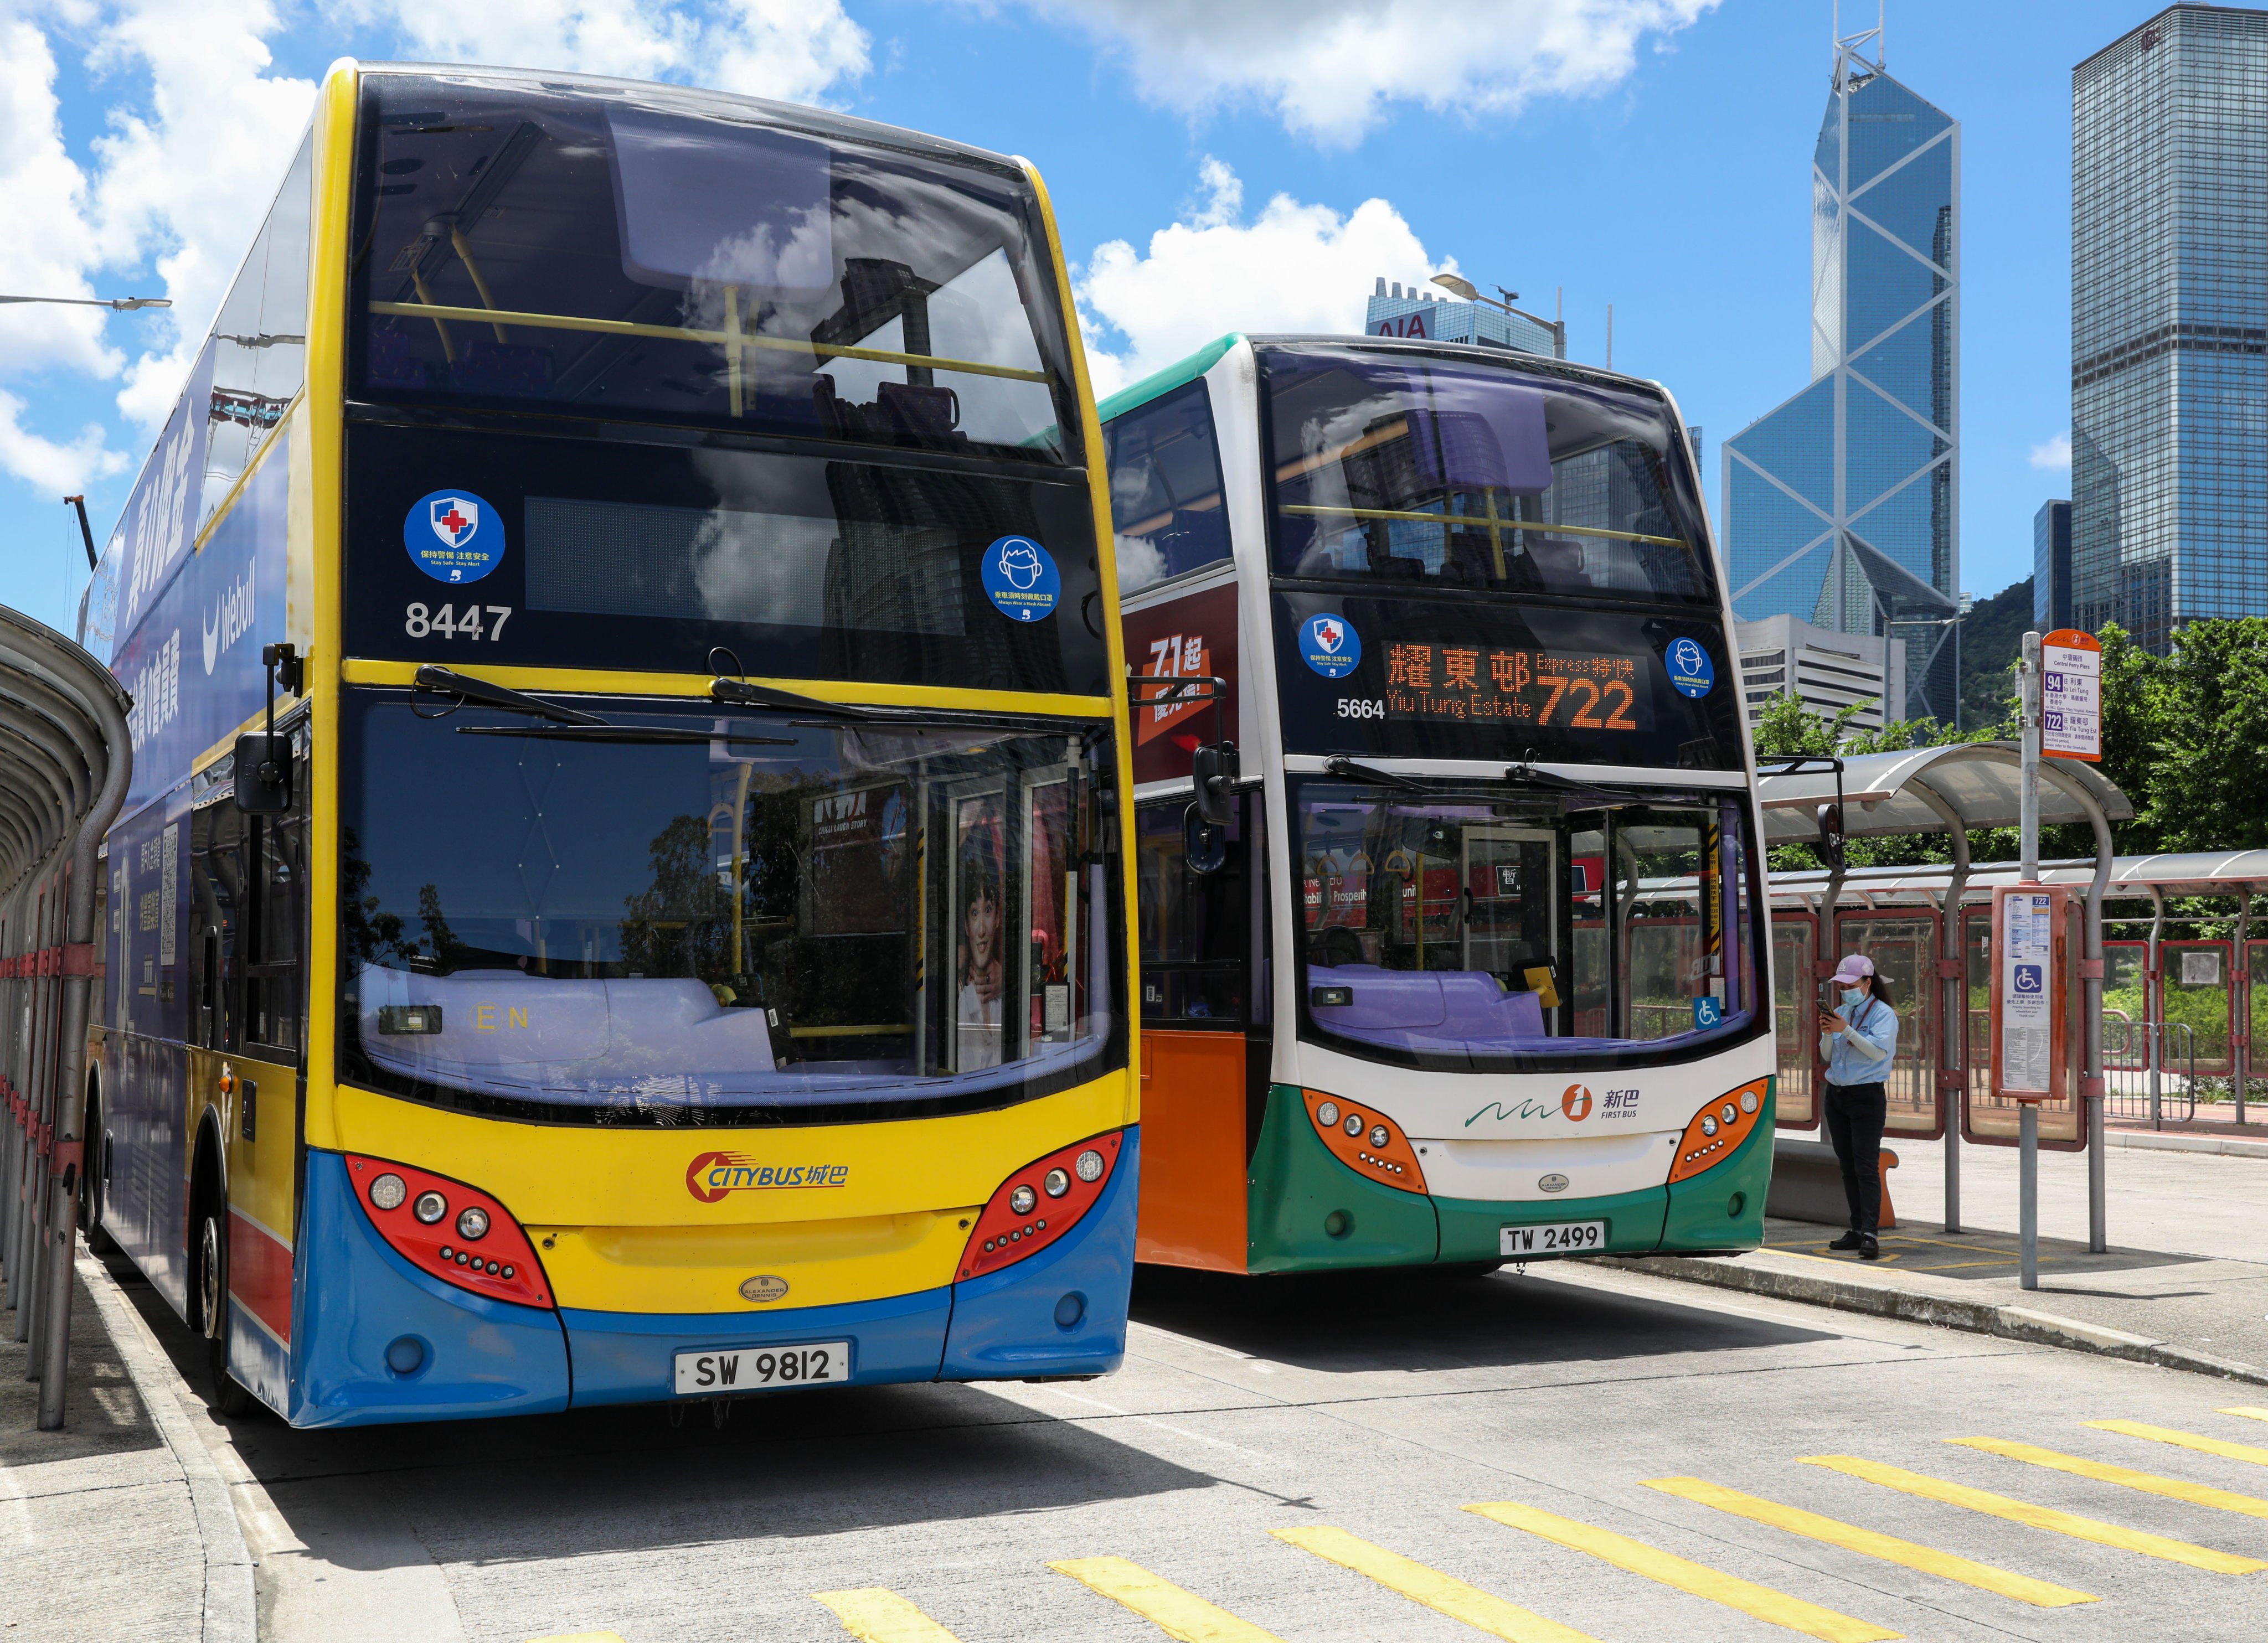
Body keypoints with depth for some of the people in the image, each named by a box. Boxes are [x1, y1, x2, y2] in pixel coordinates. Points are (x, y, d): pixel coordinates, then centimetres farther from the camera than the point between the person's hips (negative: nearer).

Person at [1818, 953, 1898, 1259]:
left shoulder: (1883, 1014, -5)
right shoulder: (1840, 1013, 13)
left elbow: (1879, 1050, -19)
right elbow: (1827, 1056, 13)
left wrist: (1846, 1030, -23)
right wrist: (1828, 1033, -6)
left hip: (1867, 1096, -7)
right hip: (1836, 1094, 7)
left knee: (1866, 1165, -13)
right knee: (1847, 1166, 8)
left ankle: (1870, 1235, -18)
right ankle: (1857, 1231, 12)